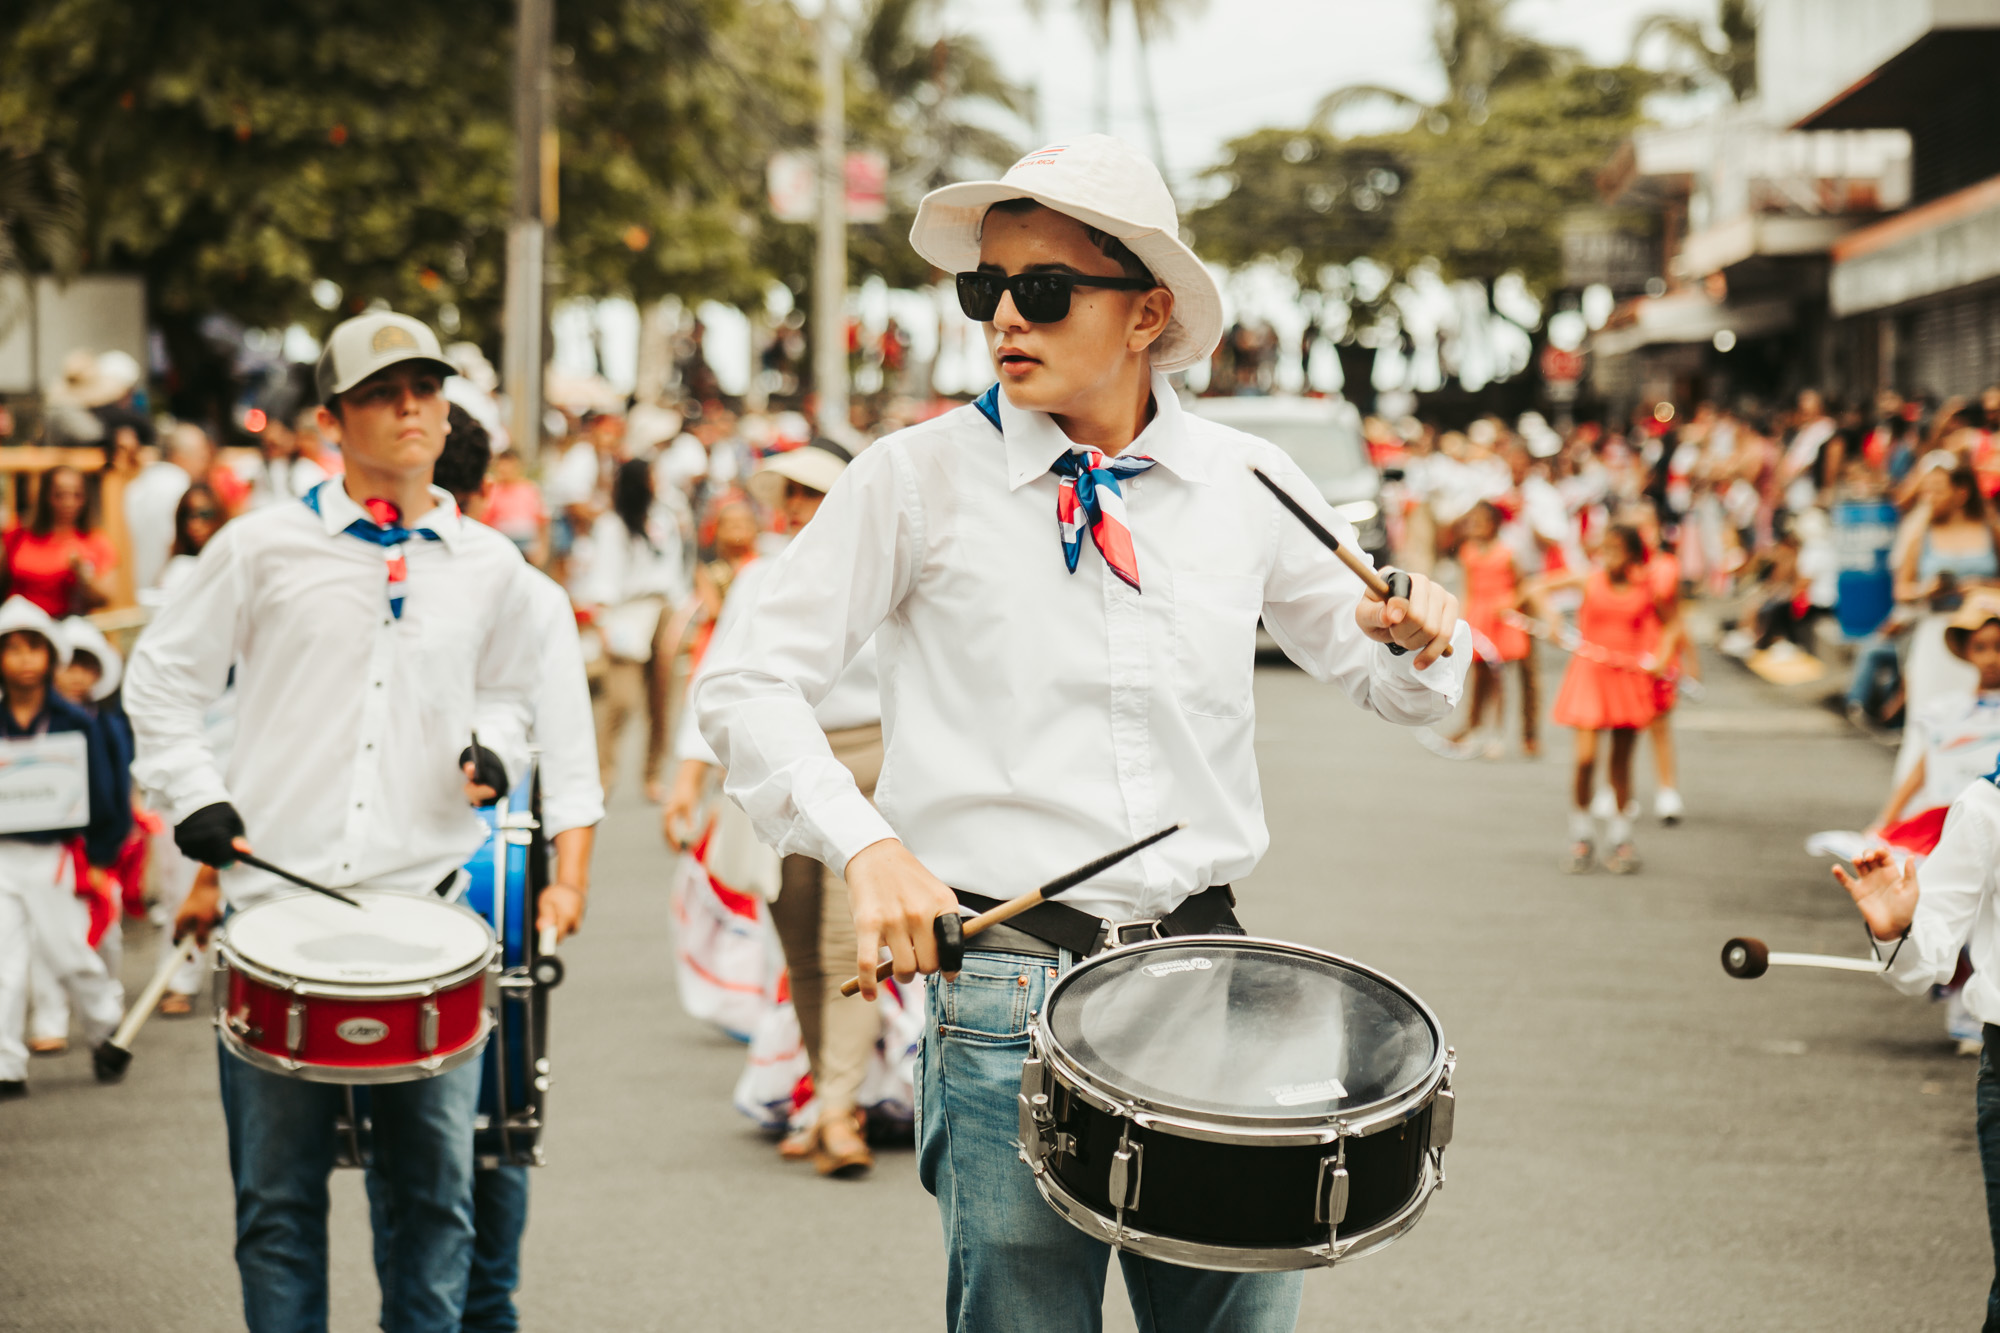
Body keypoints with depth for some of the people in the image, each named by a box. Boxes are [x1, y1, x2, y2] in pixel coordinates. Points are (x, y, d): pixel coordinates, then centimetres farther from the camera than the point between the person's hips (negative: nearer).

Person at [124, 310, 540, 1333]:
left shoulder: (487, 564, 11)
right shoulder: (264, 545, 4)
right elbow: (161, 678, 11)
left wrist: (493, 748, 5)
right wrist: (195, 799, -1)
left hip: (427, 900, 2)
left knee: (436, 1178, 3)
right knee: (277, 1187, 3)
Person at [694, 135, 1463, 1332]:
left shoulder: (1244, 483, 6)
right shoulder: (919, 480, -2)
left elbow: (1393, 683, 15)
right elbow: (750, 685, -1)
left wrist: (1422, 638, -8)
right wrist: (865, 843, -16)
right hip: (1007, 991, -3)